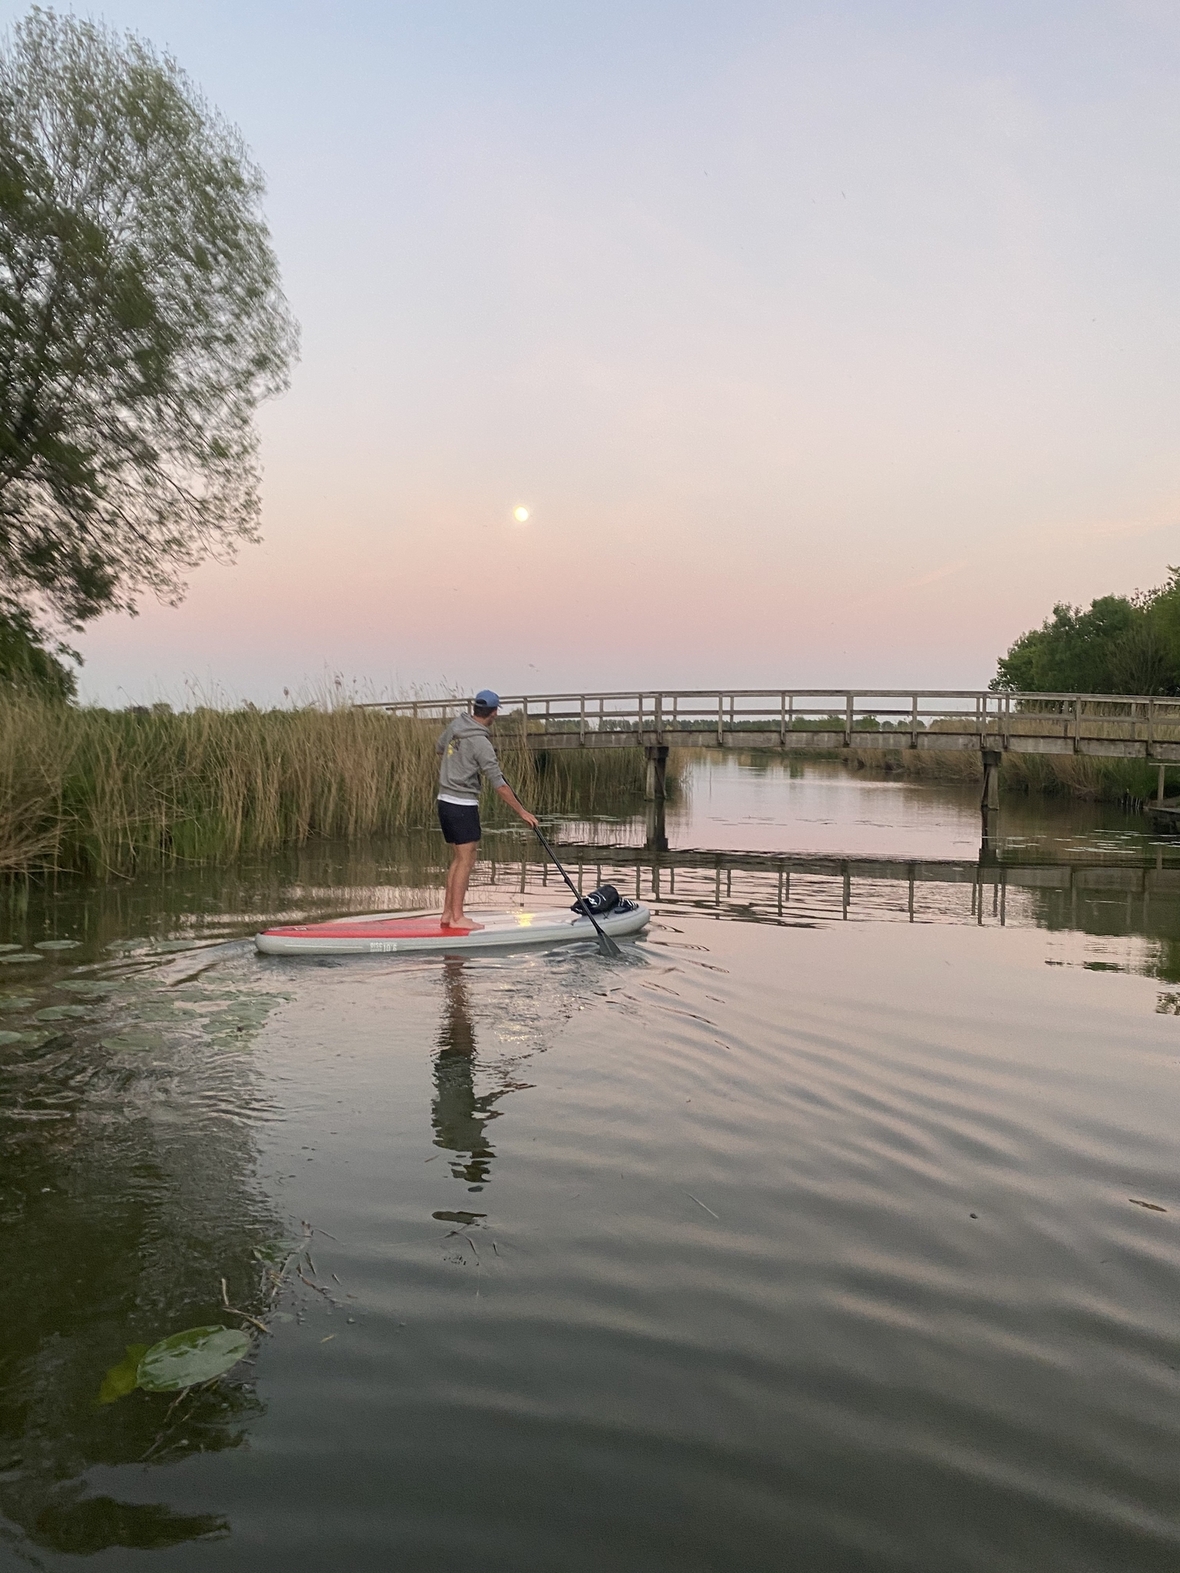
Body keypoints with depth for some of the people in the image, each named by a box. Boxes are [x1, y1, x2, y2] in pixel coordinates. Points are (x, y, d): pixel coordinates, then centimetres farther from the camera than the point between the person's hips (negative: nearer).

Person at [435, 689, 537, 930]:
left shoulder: (456, 725, 4)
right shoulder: (480, 743, -18)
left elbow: (439, 747, 26)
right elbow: (499, 785, -17)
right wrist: (523, 812, -11)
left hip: (445, 801, 9)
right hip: (463, 806, -9)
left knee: (458, 858, 14)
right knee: (466, 859, -3)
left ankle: (448, 913, 17)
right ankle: (457, 917, -2)